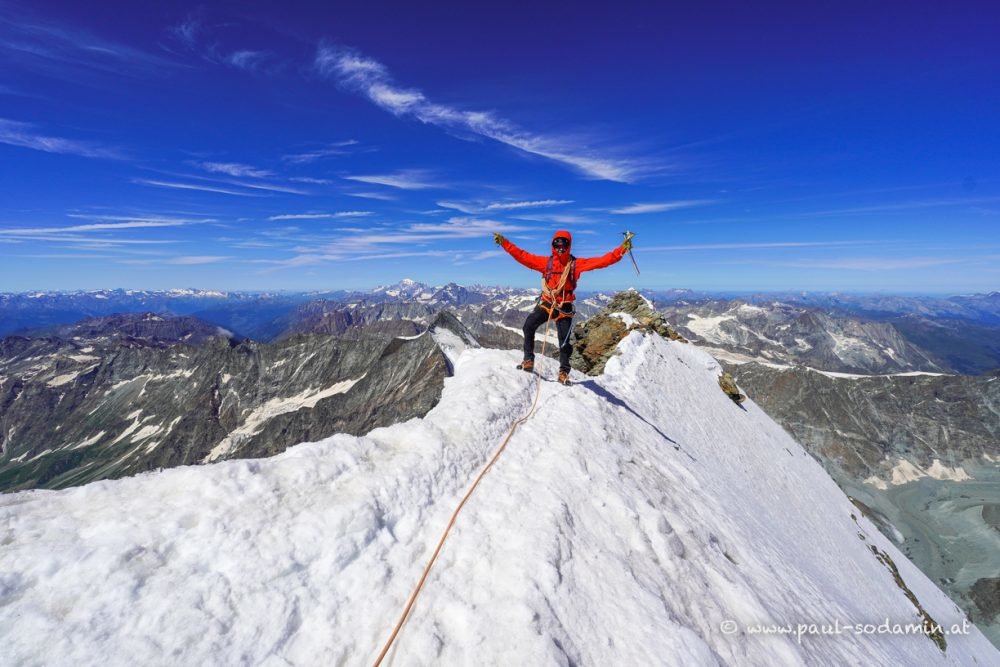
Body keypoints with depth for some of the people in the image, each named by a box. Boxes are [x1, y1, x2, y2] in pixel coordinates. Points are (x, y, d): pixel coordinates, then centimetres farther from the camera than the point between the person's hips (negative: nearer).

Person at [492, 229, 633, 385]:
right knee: (528, 326, -19)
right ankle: (528, 360, -5)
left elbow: (602, 261, -5)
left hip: (564, 307, -1)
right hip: (546, 303, 1)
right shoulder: (546, 261, 3)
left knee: (564, 341, 1)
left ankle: (564, 371, 21)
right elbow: (523, 256, 0)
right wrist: (504, 243, -5)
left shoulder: (576, 263, 0)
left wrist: (623, 248, -13)